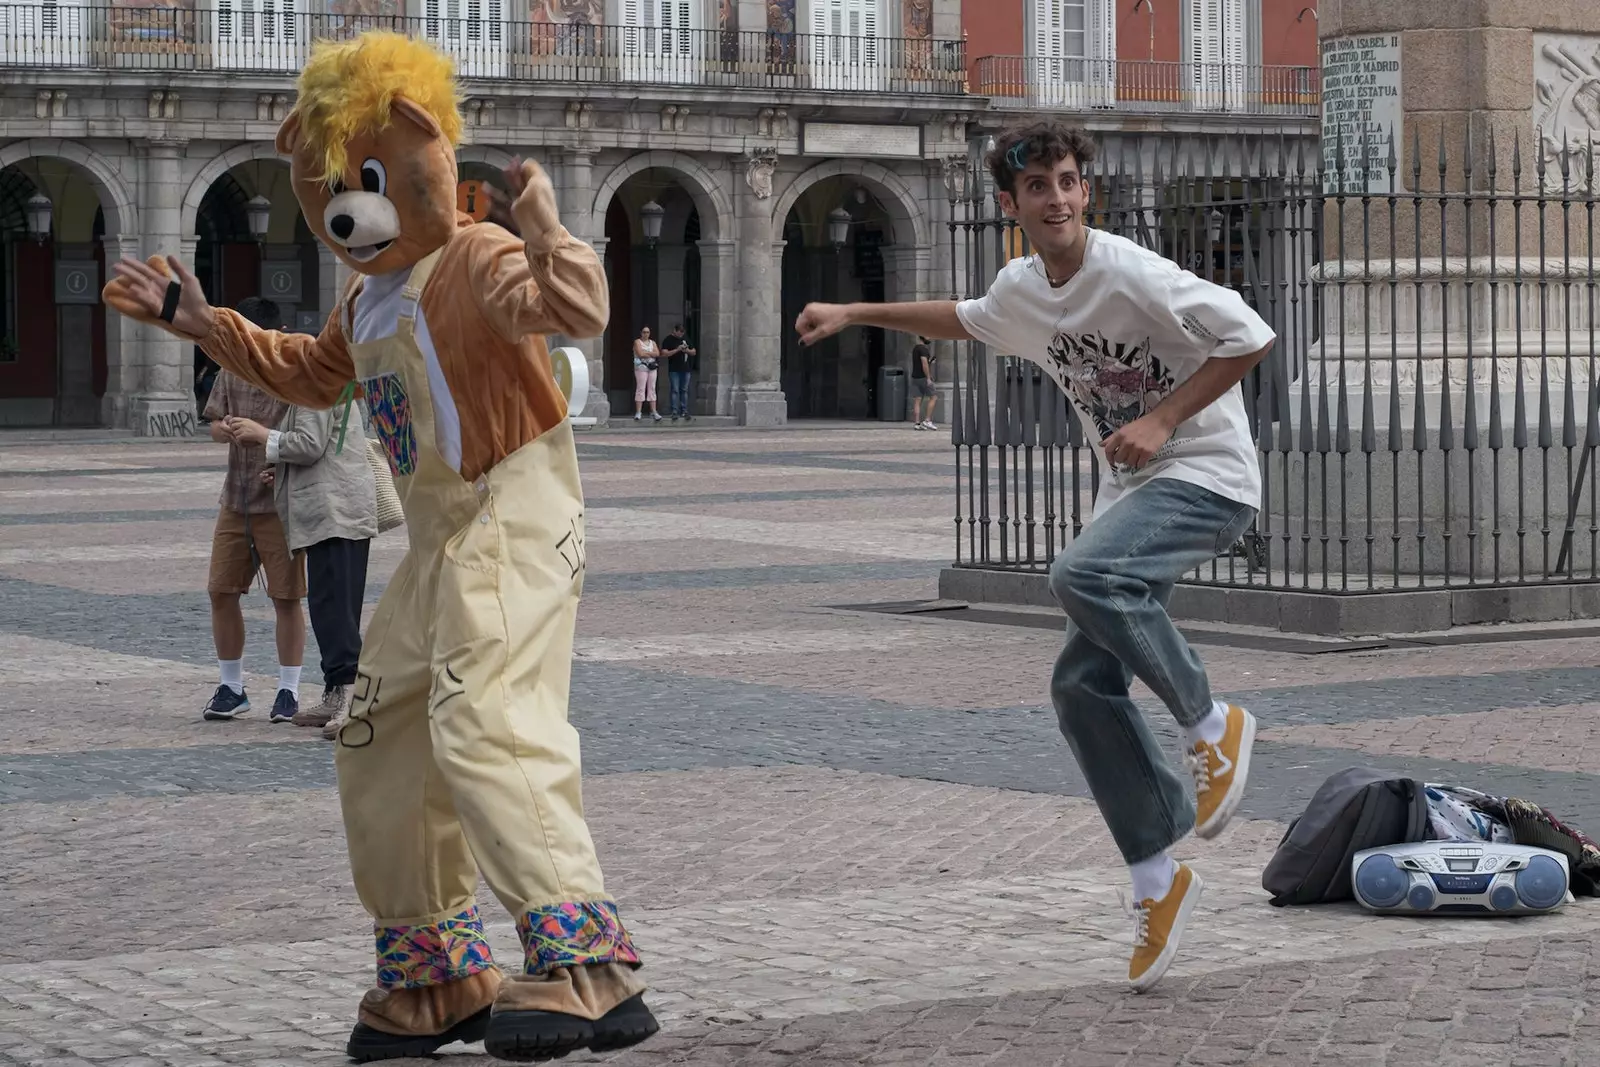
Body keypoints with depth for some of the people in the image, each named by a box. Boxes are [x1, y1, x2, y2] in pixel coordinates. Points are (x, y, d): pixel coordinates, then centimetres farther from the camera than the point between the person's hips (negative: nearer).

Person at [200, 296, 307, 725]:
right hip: (236, 500, 6)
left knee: (286, 597, 2)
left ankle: (289, 691, 13)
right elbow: (215, 422, 15)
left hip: (280, 504, -6)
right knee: (221, 591, 7)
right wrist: (226, 430, -7)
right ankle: (231, 688, 20)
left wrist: (261, 433, -24)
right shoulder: (233, 372, 6)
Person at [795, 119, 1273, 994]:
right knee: (1083, 685, -2)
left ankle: (1210, 723, -14)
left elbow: (1249, 337, -16)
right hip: (1133, 491, 8)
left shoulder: (1131, 276, -17)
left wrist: (1162, 419, -19)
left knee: (1084, 575, -34)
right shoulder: (1021, 290, 8)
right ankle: (1156, 876, 7)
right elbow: (967, 321, 32)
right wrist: (856, 314, 29)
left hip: (1206, 476, -8)